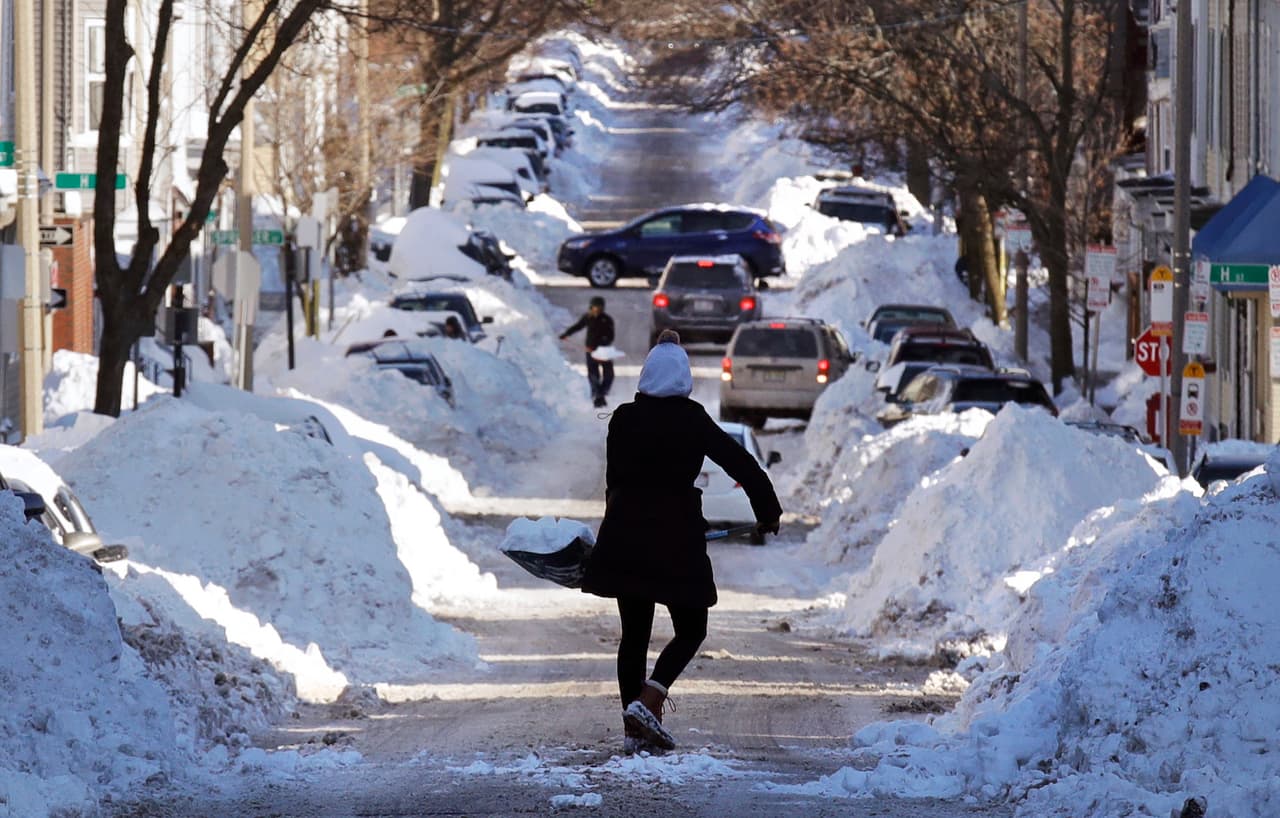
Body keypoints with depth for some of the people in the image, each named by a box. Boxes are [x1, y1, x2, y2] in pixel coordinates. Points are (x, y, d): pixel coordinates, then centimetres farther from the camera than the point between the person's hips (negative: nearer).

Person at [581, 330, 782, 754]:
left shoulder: (623, 419, 0)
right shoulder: (693, 421, -8)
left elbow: (614, 479, 10)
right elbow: (742, 465, -5)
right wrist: (768, 512, 9)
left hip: (624, 538, 4)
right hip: (676, 539, -4)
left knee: (633, 632, 12)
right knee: (691, 630, 9)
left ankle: (635, 727, 11)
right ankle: (647, 701, -12)